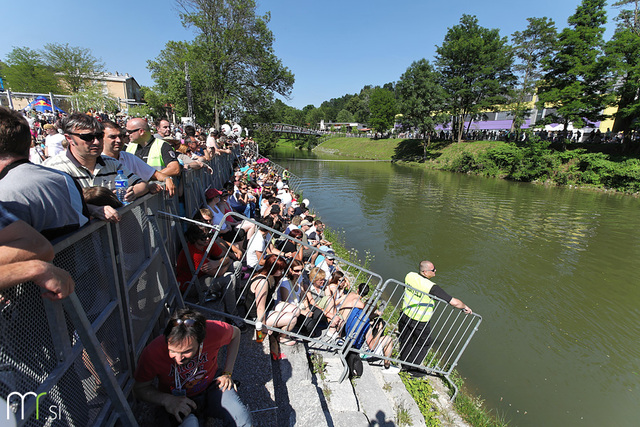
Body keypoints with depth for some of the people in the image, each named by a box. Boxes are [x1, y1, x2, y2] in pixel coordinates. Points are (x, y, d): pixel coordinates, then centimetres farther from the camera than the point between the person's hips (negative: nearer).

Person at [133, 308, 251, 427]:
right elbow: (140, 388, -8)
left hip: (211, 386, 1)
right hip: (176, 400, 0)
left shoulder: (214, 330, -26)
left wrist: (227, 373, -6)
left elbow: (235, 333, -4)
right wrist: (167, 400, -27)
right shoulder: (152, 353, -26)